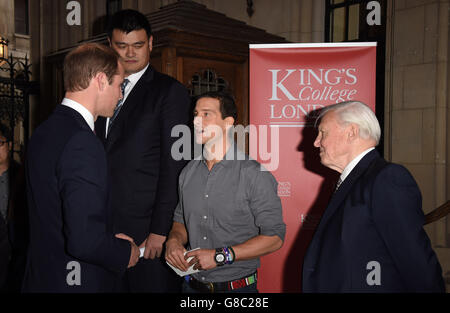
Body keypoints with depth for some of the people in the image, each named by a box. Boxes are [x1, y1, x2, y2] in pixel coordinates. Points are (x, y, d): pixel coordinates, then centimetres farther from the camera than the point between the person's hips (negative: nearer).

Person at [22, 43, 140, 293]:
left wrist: (109, 240, 11)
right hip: (76, 282, -8)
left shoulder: (43, 132, 4)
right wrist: (126, 253, -10)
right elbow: (84, 240, -28)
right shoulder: (83, 143, -24)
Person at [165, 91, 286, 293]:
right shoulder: (189, 172, 2)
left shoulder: (254, 174, -15)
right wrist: (174, 240, -8)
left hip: (237, 286, -4)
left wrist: (220, 255, -20)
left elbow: (274, 236, -15)